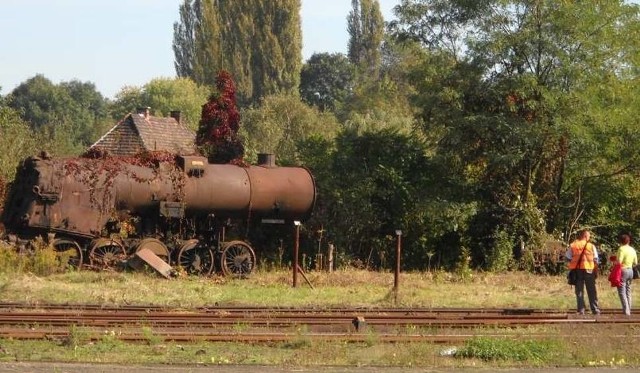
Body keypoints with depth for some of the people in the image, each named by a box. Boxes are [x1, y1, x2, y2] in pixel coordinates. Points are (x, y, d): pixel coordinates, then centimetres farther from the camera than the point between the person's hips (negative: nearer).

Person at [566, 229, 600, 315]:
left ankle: (581, 310, 4)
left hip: (577, 270, 1)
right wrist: (596, 272, 5)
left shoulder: (572, 246, 2)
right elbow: (595, 260, -1)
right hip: (588, 269, -1)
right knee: (591, 291, 7)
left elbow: (568, 257, 1)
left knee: (579, 291, 8)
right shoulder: (591, 246, -1)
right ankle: (595, 309, 6)